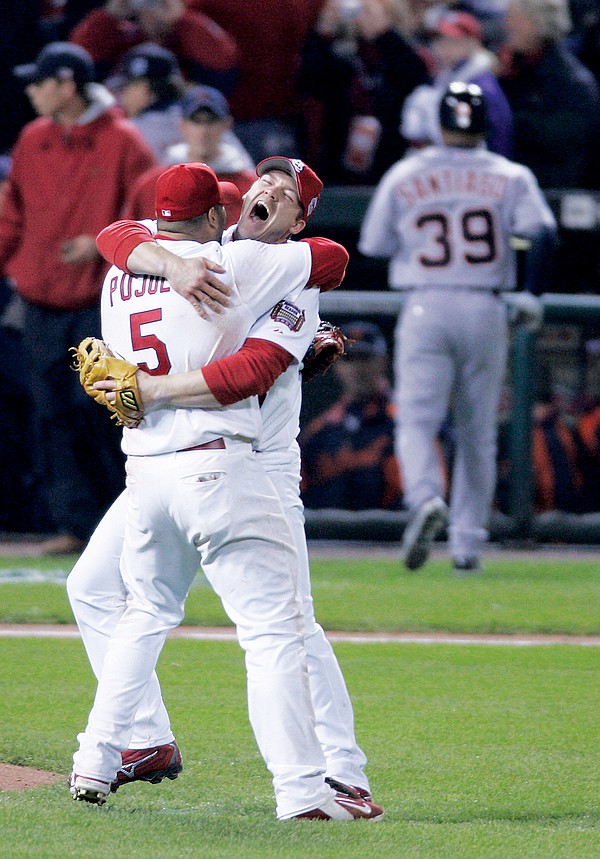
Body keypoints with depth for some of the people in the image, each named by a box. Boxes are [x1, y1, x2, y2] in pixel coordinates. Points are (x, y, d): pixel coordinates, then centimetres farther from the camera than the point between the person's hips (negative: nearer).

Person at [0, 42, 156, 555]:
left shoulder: (122, 142, -6)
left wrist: (101, 243, -17)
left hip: (100, 301, -5)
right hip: (42, 302, 5)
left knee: (102, 409, -8)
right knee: (54, 416, 1)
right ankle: (74, 525, 3)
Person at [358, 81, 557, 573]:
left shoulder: (404, 177, 4)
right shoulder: (510, 177, 3)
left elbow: (374, 246, 8)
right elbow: (543, 233, -11)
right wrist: (532, 295, -4)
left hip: (425, 310, -1)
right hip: (486, 311, 1)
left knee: (416, 419, -5)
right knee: (478, 433, 11)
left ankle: (427, 498, -34)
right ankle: (468, 541, 11)